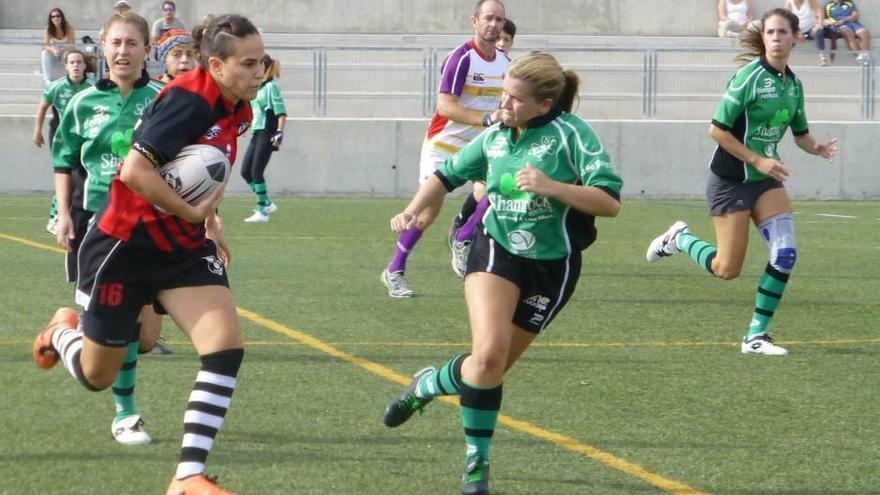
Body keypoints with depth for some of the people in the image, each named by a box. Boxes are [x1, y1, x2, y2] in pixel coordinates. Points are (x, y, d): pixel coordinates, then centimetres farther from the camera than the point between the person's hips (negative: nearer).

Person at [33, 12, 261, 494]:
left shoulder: (236, 109, 0)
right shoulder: (188, 99, -25)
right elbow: (135, 170, -31)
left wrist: (210, 221, 12)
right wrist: (193, 213, -23)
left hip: (184, 248, 7)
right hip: (125, 246, -7)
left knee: (226, 347, -16)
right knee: (96, 376, 10)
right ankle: (62, 332, 48)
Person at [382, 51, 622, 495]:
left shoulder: (571, 134, -13)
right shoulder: (495, 137, 1)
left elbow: (610, 202, -19)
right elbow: (447, 175, 17)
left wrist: (550, 186, -29)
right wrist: (413, 209, 1)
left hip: (551, 268, -1)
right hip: (496, 251, 1)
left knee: (493, 367, 7)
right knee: (488, 354, -21)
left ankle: (427, 385, 39)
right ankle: (477, 459, -4)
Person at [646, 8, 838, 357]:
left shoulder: (793, 84, 4)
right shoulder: (750, 76, -17)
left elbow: (800, 133, 16)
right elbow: (717, 129, -17)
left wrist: (817, 148, -6)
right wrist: (758, 160, -20)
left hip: (766, 180, 6)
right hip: (731, 180, -6)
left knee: (785, 254, -12)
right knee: (727, 270, -4)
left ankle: (756, 336, 0)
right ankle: (679, 239, 26)